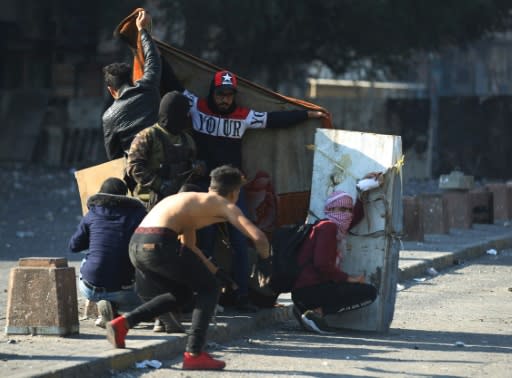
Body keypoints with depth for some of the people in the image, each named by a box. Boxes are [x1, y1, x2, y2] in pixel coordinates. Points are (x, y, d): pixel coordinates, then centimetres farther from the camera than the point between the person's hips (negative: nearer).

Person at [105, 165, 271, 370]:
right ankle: (194, 354, 2)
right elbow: (258, 237, 1)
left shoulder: (192, 200, 34)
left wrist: (218, 273, 49)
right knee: (209, 289, 11)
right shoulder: (224, 206, 12)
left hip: (136, 246, 8)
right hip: (159, 244, -8)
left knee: (180, 294, 27)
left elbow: (189, 247, 45)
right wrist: (265, 261, 21)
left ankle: (122, 323, 16)